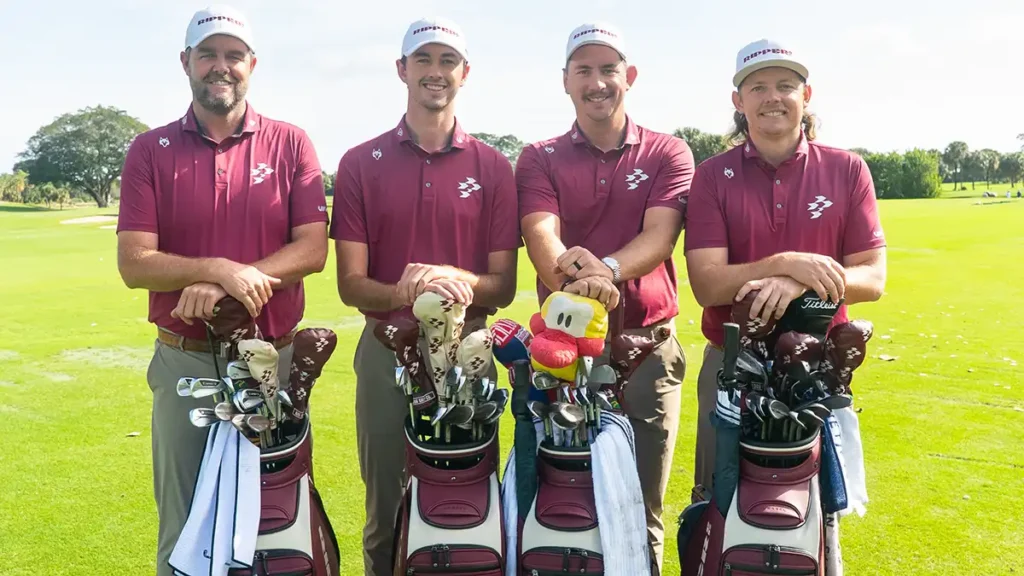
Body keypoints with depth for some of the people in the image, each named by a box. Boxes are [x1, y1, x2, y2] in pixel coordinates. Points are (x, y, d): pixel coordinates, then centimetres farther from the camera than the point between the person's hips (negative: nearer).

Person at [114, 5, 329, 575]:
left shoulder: (290, 144, 3)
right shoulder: (151, 150, 3)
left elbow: (313, 249, -6)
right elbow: (134, 264, -5)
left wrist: (226, 286, -17)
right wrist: (218, 268, -21)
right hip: (184, 362, 0)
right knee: (185, 524, 12)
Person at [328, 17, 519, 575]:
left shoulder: (493, 167, 5)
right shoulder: (361, 164, 3)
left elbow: (504, 285, 2)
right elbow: (351, 284, -2)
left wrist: (461, 283, -19)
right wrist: (403, 293, -22)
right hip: (387, 350, 0)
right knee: (385, 512, 10)